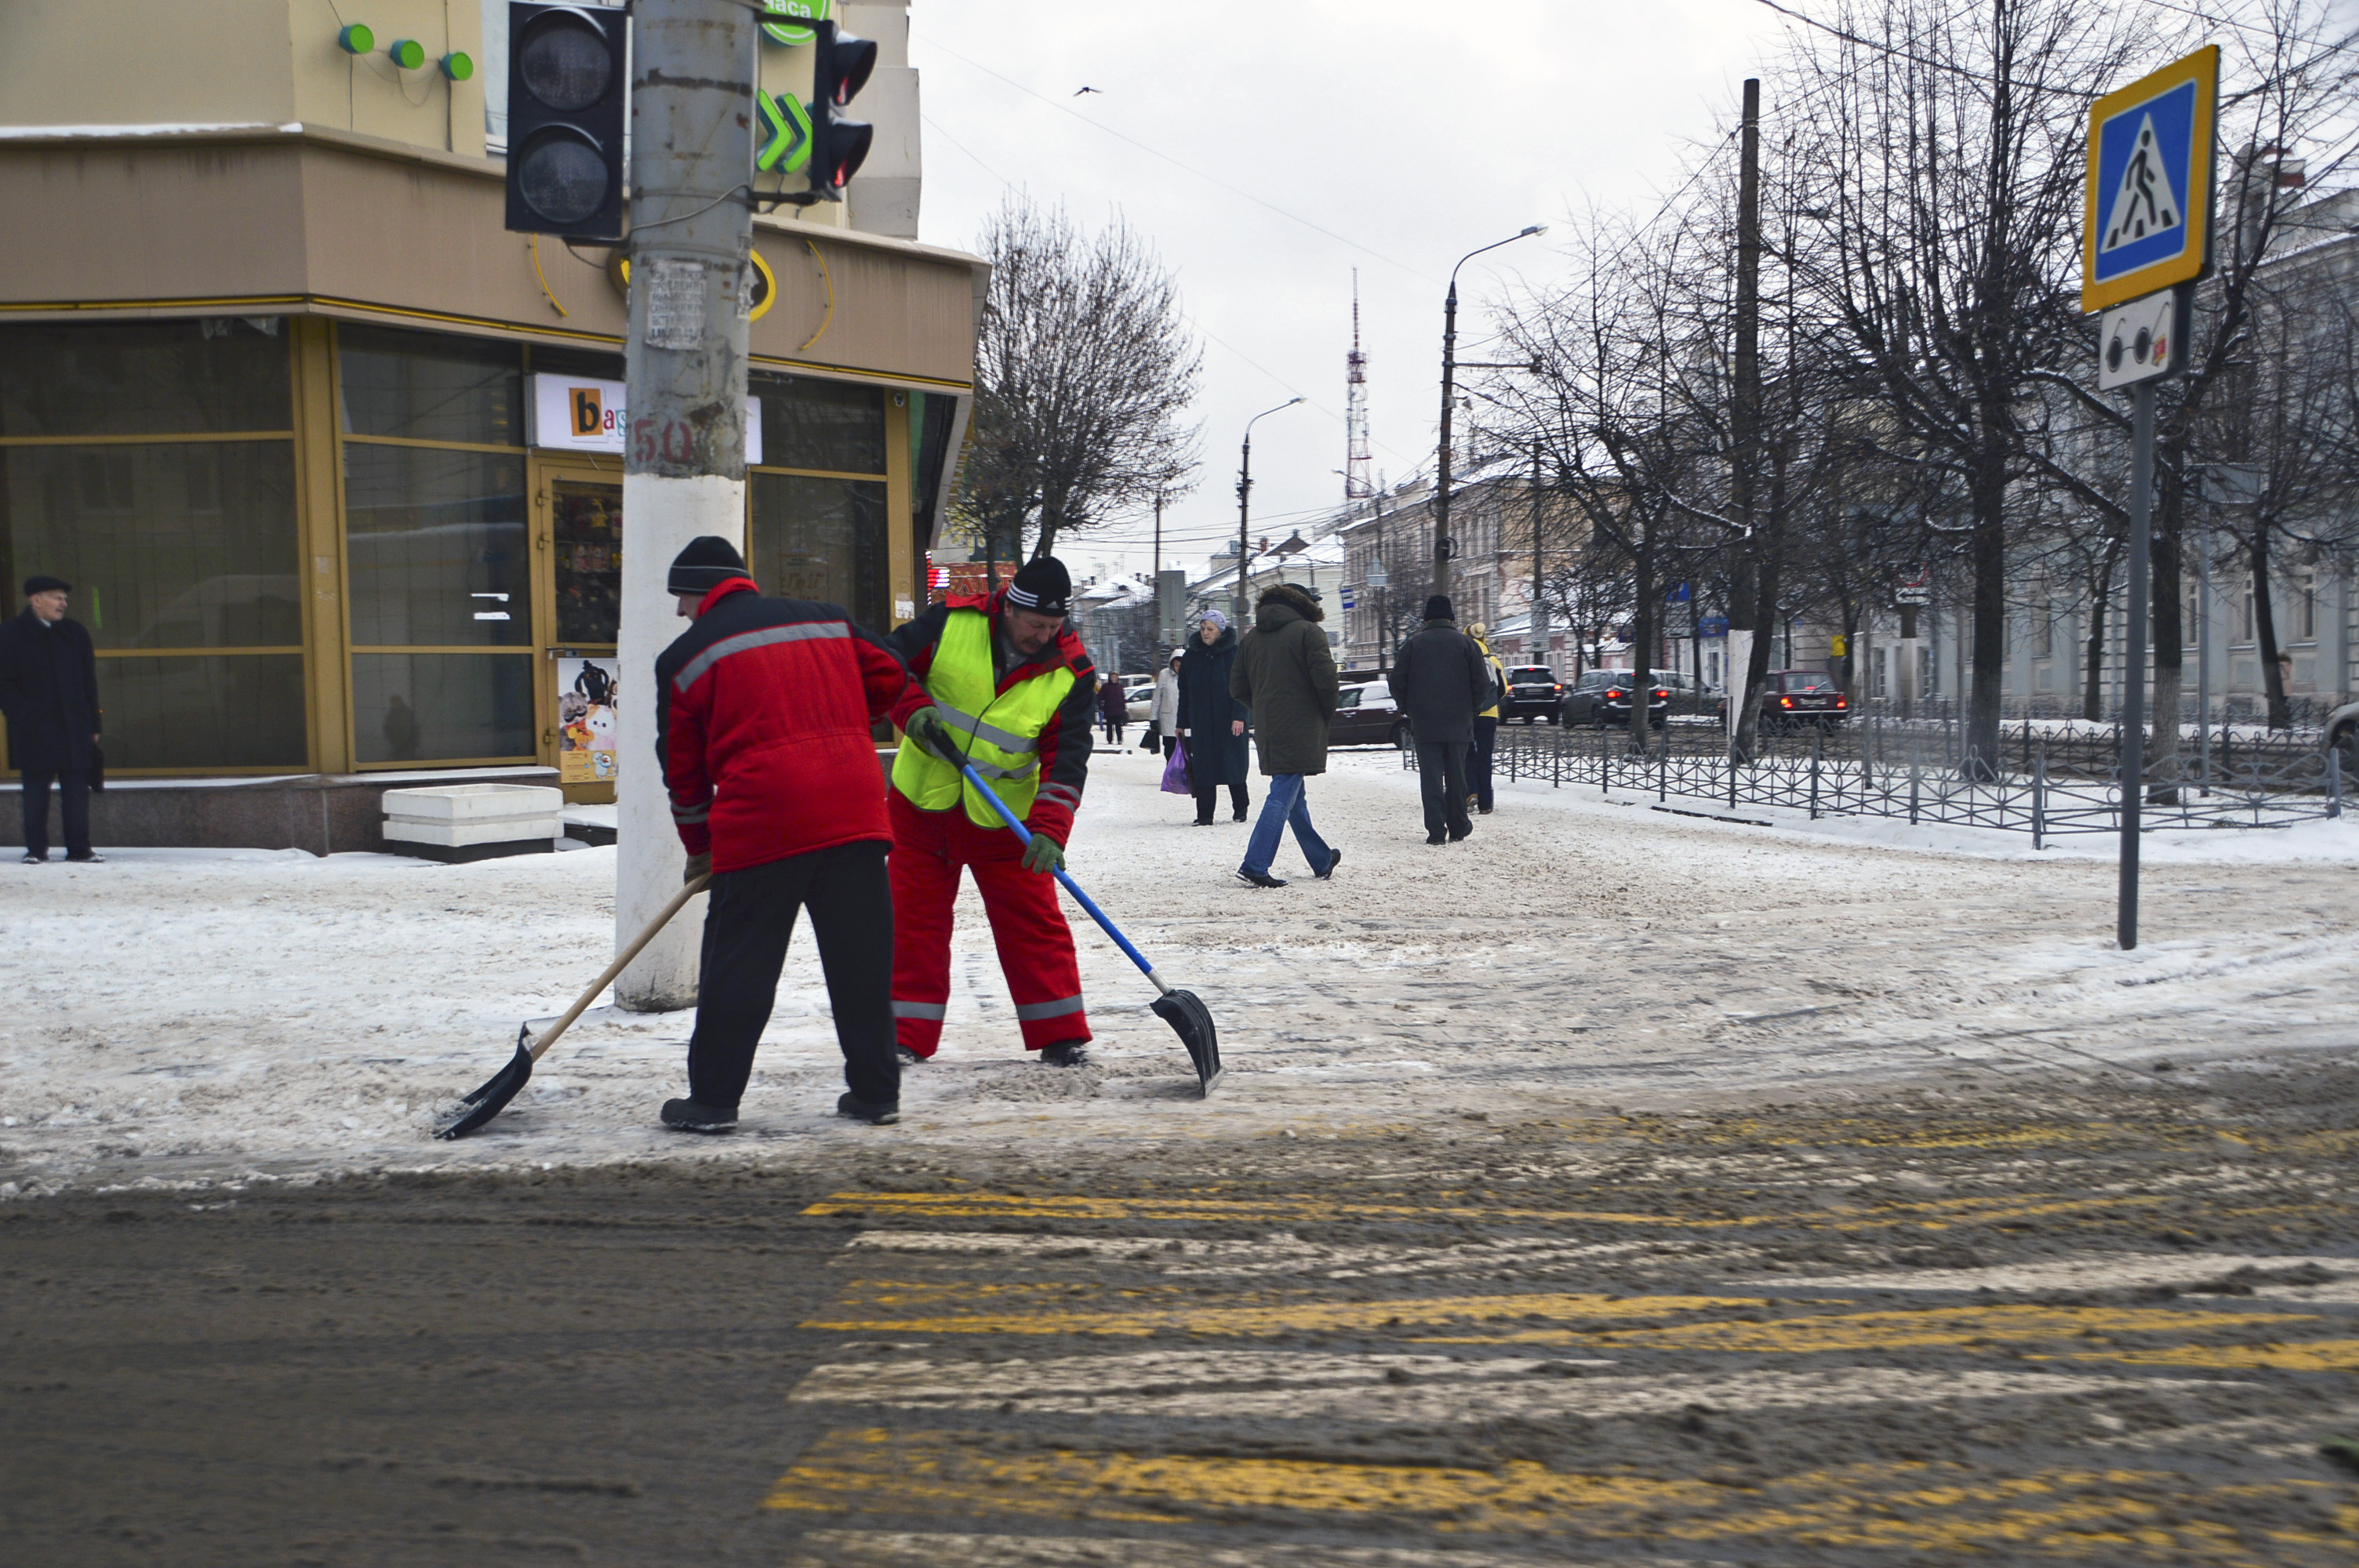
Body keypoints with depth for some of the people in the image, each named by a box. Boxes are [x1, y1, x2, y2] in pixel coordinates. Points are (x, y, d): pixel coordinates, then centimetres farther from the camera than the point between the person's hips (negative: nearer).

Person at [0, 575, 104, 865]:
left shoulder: (75, 632, 12)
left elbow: (89, 682, 13)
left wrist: (92, 725, 7)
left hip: (75, 730, 3)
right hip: (34, 732, -3)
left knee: (77, 791, 1)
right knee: (35, 792, 2)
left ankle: (80, 849, 6)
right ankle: (36, 850, 9)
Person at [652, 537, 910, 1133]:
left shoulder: (686, 656, 9)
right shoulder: (826, 619, 17)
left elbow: (683, 766, 14)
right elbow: (888, 676, 19)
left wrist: (698, 848, 26)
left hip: (761, 821, -3)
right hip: (855, 809, 3)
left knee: (739, 963, 6)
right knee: (862, 957, 10)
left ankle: (714, 1100, 12)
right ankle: (876, 1093, 15)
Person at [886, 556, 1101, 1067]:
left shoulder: (1071, 673, -9)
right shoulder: (952, 622, -10)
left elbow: (1067, 757, -13)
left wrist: (1049, 830, -25)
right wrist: (914, 709, -22)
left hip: (1004, 816, 0)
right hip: (923, 800, 1)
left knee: (1033, 919, 1)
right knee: (914, 915, 6)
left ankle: (1060, 1034, 12)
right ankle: (907, 1034, 17)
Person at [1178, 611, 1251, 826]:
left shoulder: (1234, 653, -2)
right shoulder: (1191, 655, 10)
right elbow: (1184, 692, 12)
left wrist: (1239, 716, -14)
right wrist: (1183, 723, 9)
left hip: (1229, 721, -3)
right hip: (1201, 723, 3)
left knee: (1234, 764, 2)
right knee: (1203, 767, -1)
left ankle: (1240, 809, 17)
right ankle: (1204, 815, 2)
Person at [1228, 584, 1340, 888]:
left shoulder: (1251, 638, 11)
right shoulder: (1308, 631, -6)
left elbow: (1237, 688, 11)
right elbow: (1325, 678, -14)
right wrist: (1327, 715, 2)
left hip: (1267, 730, 7)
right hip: (1300, 730, -7)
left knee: (1294, 797, 15)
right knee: (1283, 796, -8)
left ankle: (1322, 861, 28)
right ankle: (1254, 866, -15)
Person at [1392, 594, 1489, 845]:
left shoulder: (1413, 644, 0)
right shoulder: (1465, 643, 0)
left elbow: (1398, 683, 0)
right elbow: (1482, 684, -1)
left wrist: (1410, 710, 13)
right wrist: (1469, 708, 14)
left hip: (1424, 724, -1)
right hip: (1458, 725, 1)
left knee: (1430, 778, 0)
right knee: (1456, 776, 11)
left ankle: (1436, 831, -5)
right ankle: (1458, 827, 19)